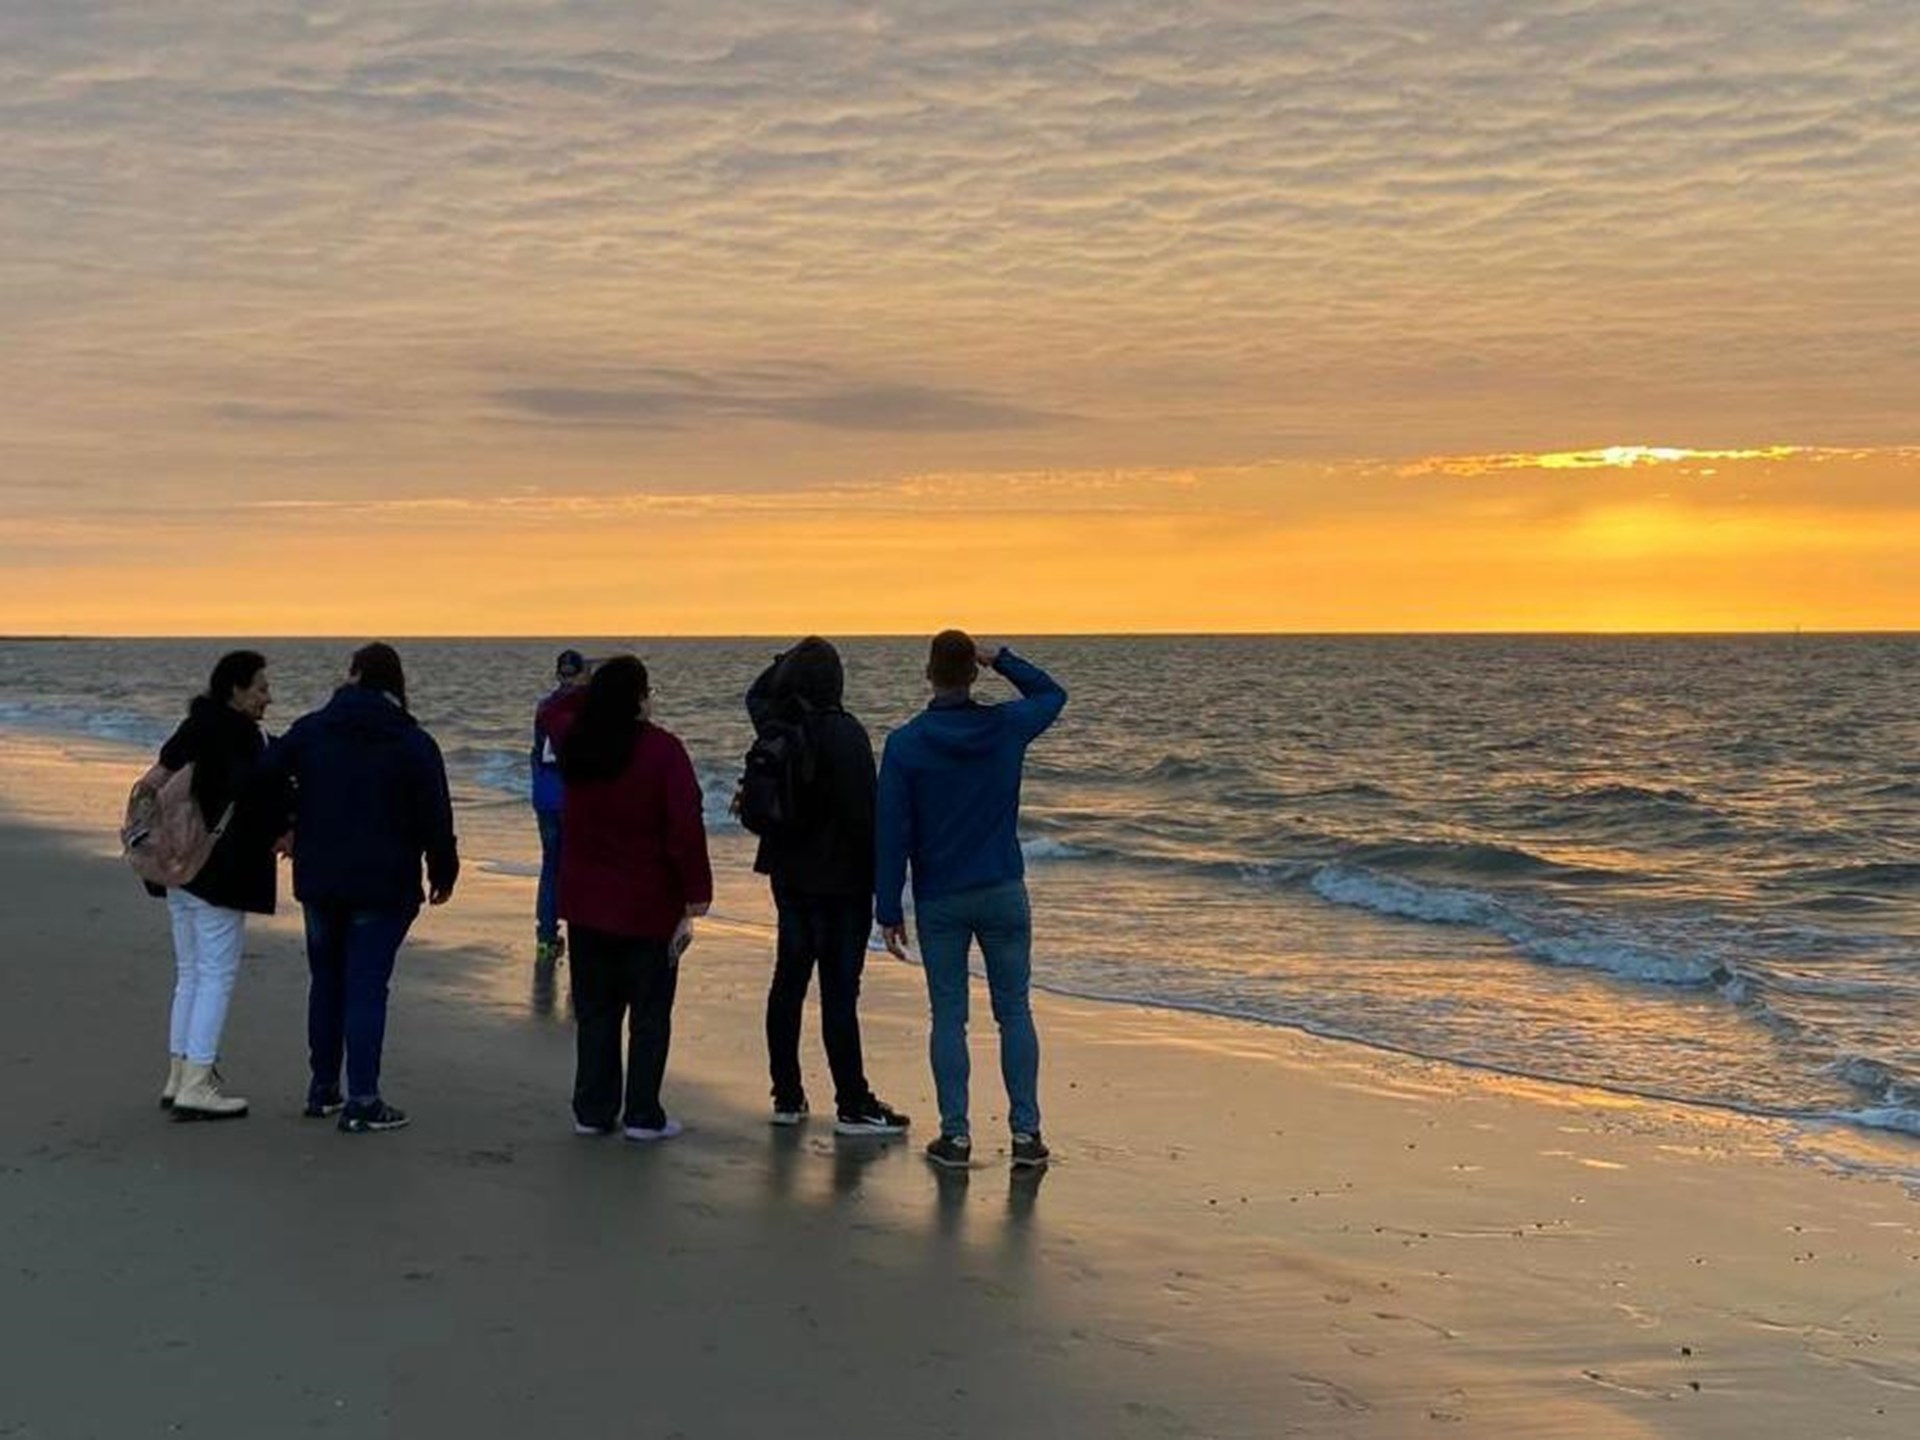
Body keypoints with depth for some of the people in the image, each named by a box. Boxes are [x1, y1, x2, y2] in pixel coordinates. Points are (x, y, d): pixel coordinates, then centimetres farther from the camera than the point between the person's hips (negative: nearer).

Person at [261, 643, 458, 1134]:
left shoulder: (311, 729, 1)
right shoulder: (413, 743, -8)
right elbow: (435, 817, -7)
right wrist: (443, 873, 7)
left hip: (318, 880, 3)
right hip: (383, 886, -3)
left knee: (325, 980, 16)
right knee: (367, 987, -3)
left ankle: (323, 1088, 24)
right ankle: (362, 1102, -4)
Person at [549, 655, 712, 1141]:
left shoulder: (575, 742, 1)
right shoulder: (662, 751, -15)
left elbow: (560, 712, 29)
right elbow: (686, 831, -17)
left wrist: (601, 691, 24)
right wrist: (693, 904, -14)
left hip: (585, 904, 5)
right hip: (648, 908, -5)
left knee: (595, 1009, 14)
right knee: (650, 1013, 6)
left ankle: (592, 1110, 18)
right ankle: (642, 1115, 7)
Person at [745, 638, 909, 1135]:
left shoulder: (776, 726, 1)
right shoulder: (845, 734, -18)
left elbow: (757, 694, 27)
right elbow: (862, 811, -19)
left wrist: (788, 659, 17)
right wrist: (874, 878, -11)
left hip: (789, 874, 7)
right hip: (838, 878, -7)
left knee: (788, 981, 14)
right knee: (839, 991, -4)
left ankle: (787, 1095, 20)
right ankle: (852, 1105, 1)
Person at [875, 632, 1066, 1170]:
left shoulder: (905, 744, -8)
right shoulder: (1006, 727, -3)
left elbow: (891, 833, -8)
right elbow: (1052, 693, 20)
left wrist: (889, 910, -3)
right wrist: (1001, 659, 12)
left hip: (939, 902, -1)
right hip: (1004, 892, 1)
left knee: (948, 1016, 5)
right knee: (1014, 1012, 7)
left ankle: (955, 1134, 5)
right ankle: (1025, 1131, 6)